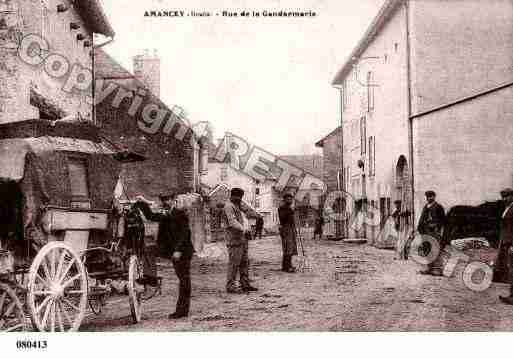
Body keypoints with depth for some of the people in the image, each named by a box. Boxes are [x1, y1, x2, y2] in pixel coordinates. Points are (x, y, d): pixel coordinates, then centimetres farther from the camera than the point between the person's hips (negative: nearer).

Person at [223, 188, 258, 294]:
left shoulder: (238, 207, 21)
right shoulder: (229, 206, -9)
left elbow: (244, 219, 12)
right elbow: (232, 222, -20)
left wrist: (247, 228, -6)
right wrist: (243, 230, -27)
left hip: (243, 238, 10)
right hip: (234, 238, -10)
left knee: (245, 262, 12)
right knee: (234, 263, -8)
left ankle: (245, 284, 18)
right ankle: (230, 286, -4)